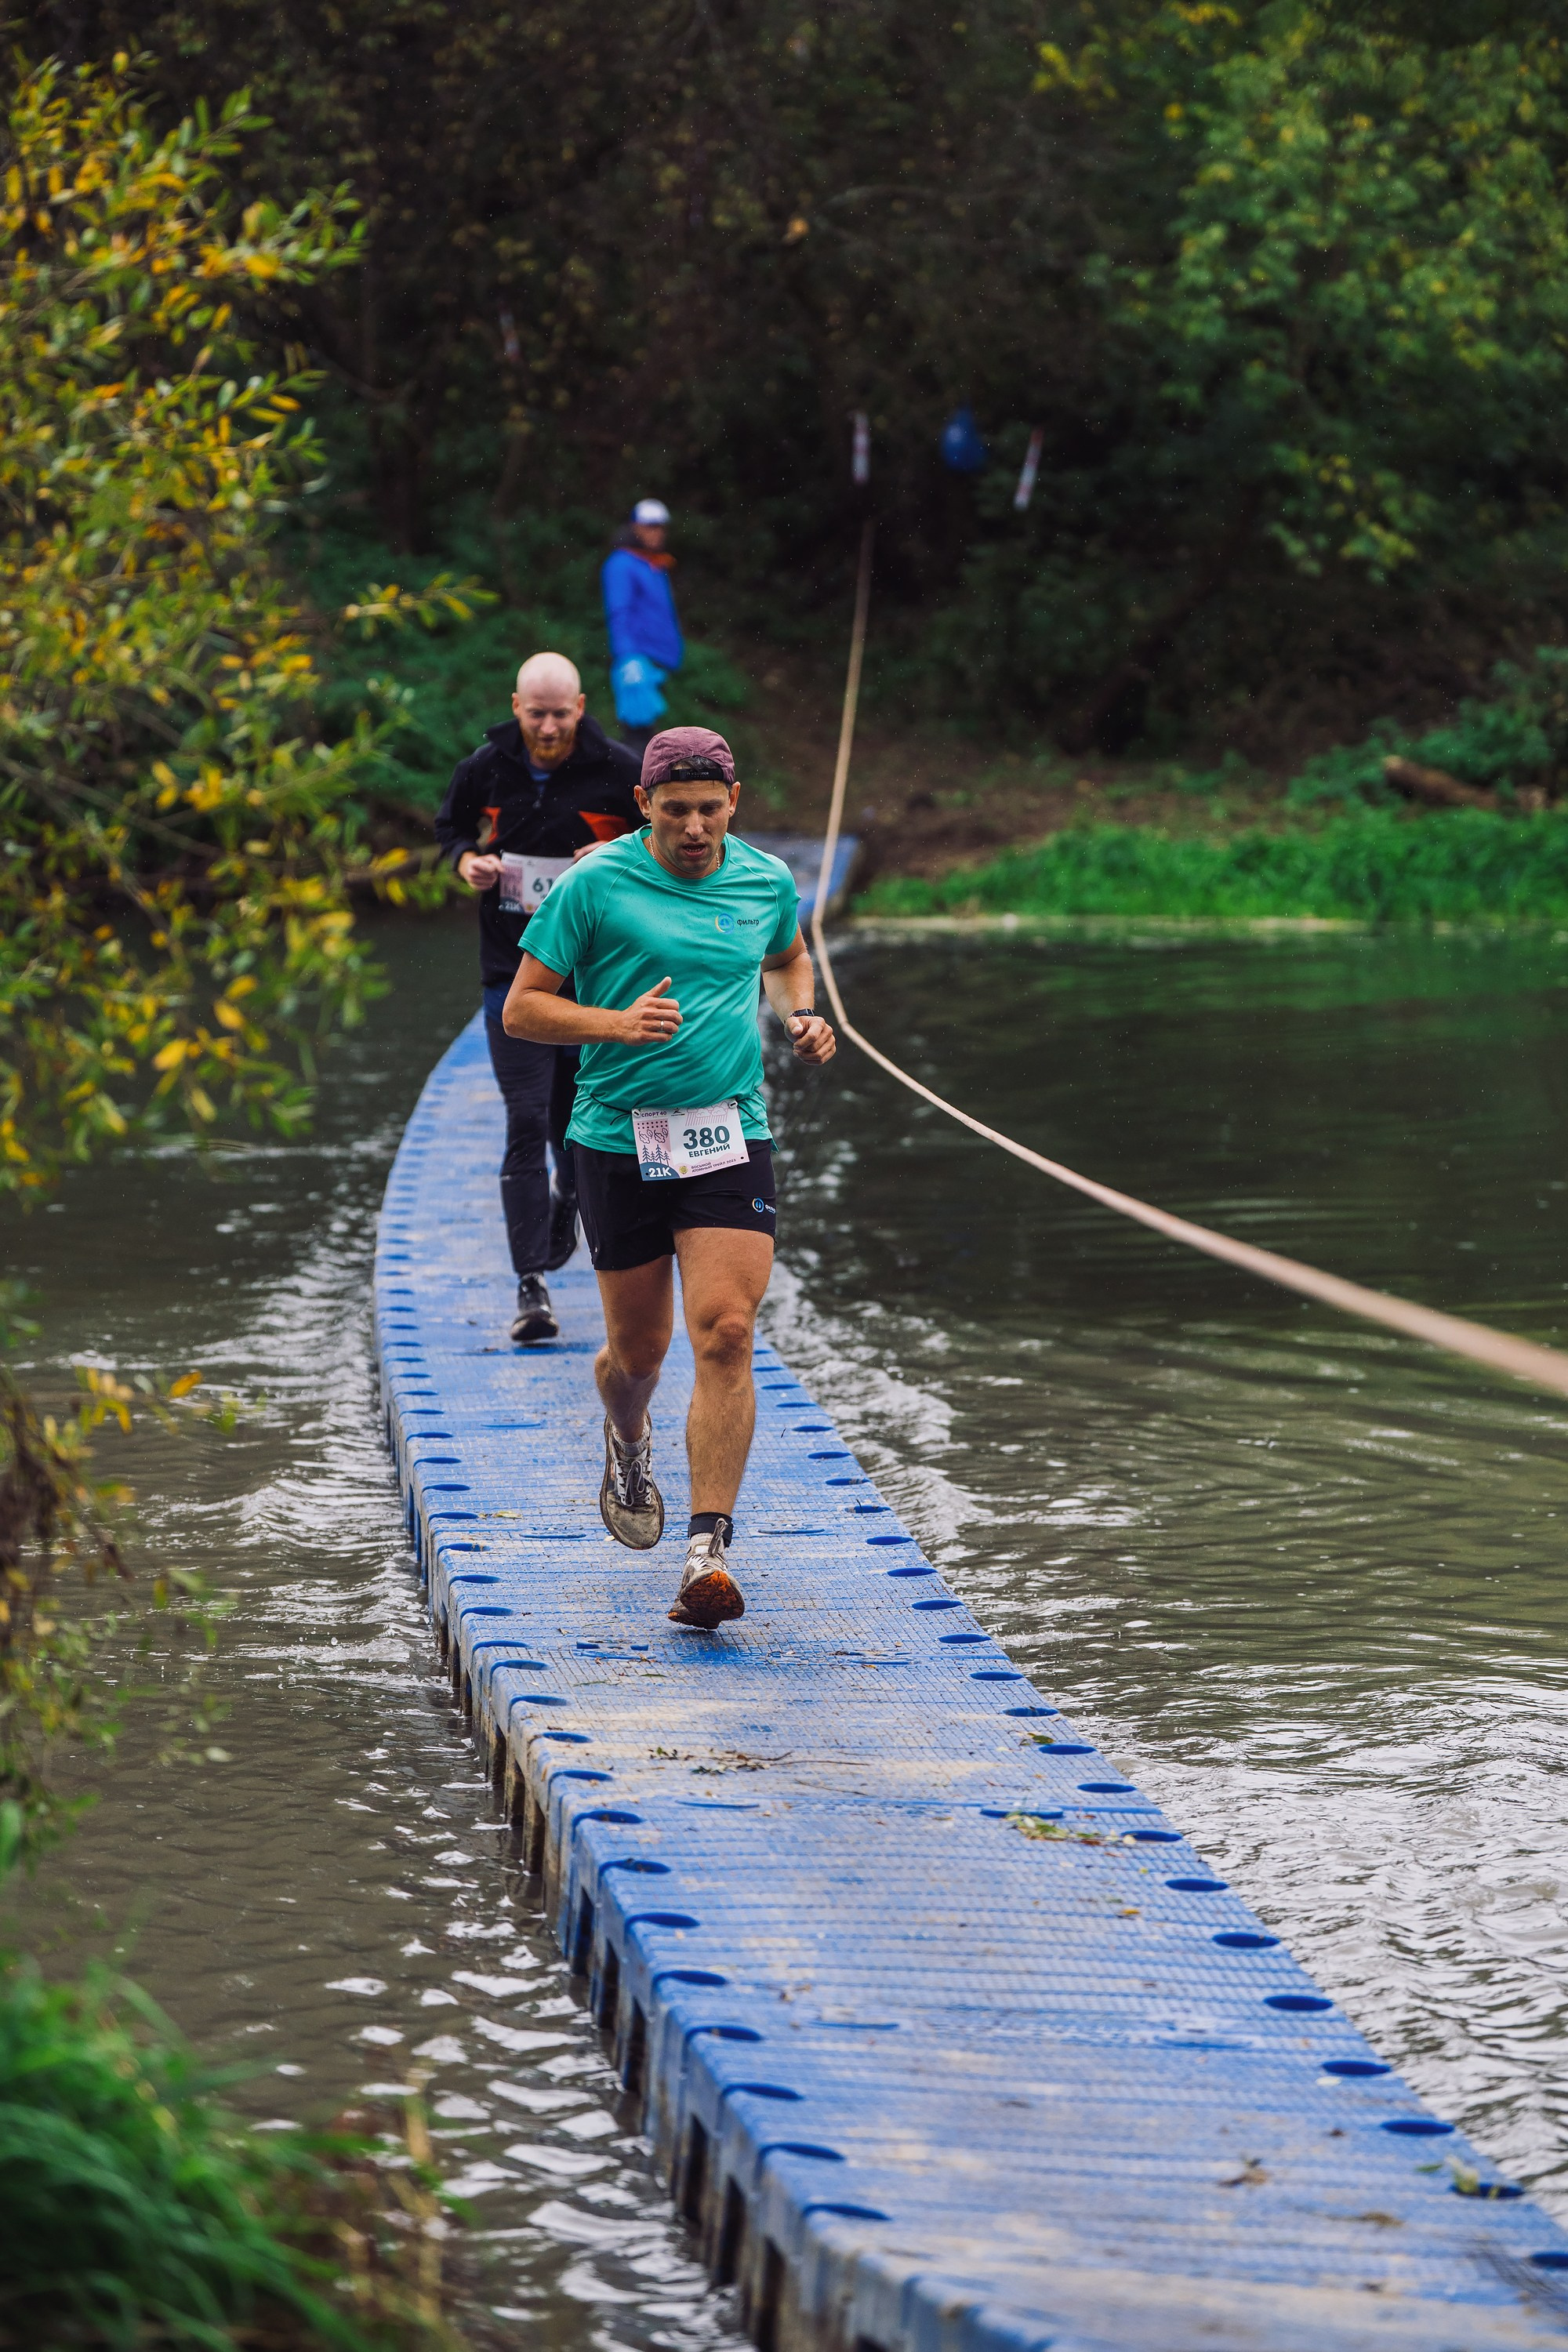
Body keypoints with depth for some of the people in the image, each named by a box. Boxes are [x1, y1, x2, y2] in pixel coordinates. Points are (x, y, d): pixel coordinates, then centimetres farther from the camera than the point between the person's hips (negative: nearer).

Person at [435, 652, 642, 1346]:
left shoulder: (617, 772, -5)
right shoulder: (485, 768, -1)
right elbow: (451, 827, 17)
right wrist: (467, 861, -5)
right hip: (513, 970, 0)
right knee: (526, 1124, -10)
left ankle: (566, 1200, 48)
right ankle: (532, 1287, -12)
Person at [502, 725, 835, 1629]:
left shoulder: (767, 881, 6)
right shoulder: (595, 885, -5)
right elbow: (522, 1008, -3)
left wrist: (803, 1017, 8)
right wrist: (619, 1024, -18)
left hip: (732, 1137, 1)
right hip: (620, 1139, -1)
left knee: (725, 1332, -15)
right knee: (639, 1346, 9)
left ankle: (710, 1551, -17)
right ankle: (628, 1444, 47)